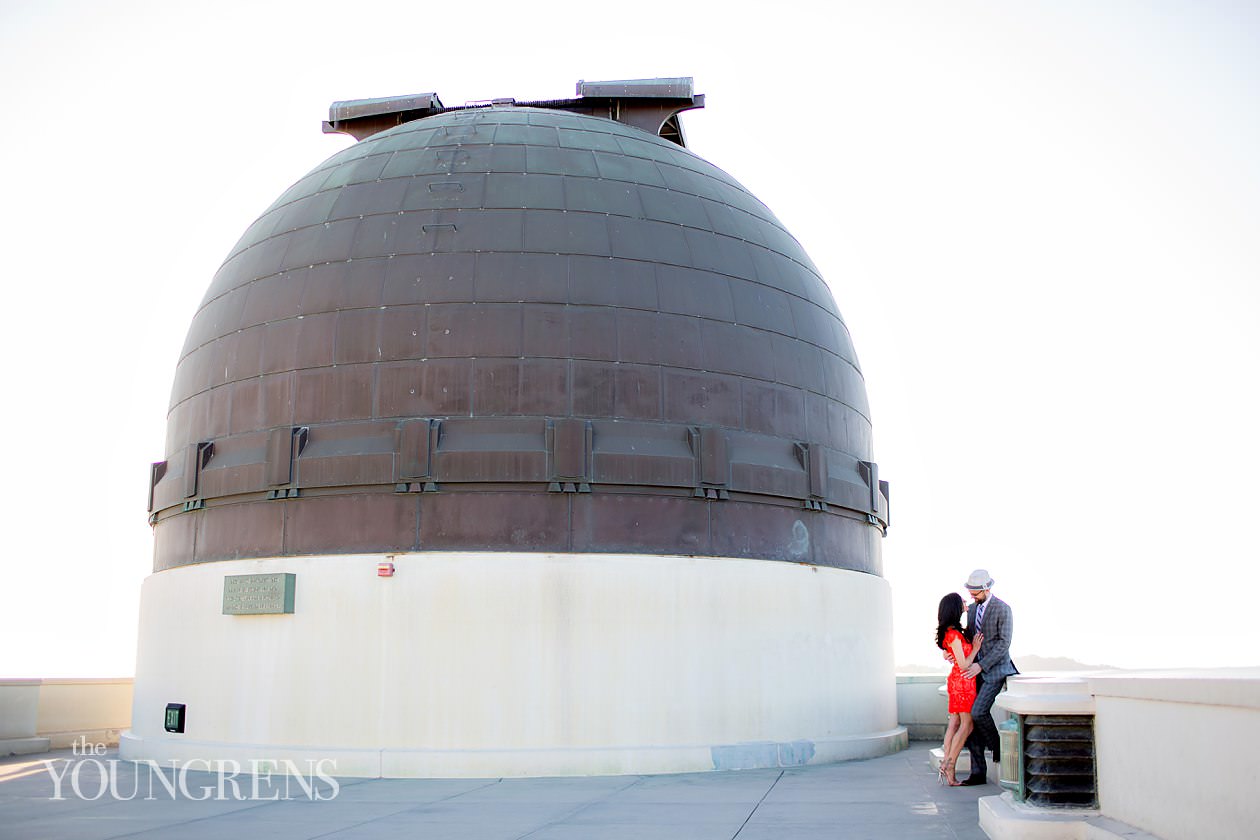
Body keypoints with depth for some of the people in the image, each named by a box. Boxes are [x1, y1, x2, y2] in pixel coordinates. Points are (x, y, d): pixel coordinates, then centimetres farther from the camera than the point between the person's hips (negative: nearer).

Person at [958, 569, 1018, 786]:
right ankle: (978, 772, 5)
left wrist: (981, 665, -21)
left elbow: (1004, 643, -15)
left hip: (995, 670, -7)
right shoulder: (972, 609, 12)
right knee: (970, 719, 0)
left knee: (978, 712, -22)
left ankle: (996, 745, 8)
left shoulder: (1003, 609, -10)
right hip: (977, 671, 7)